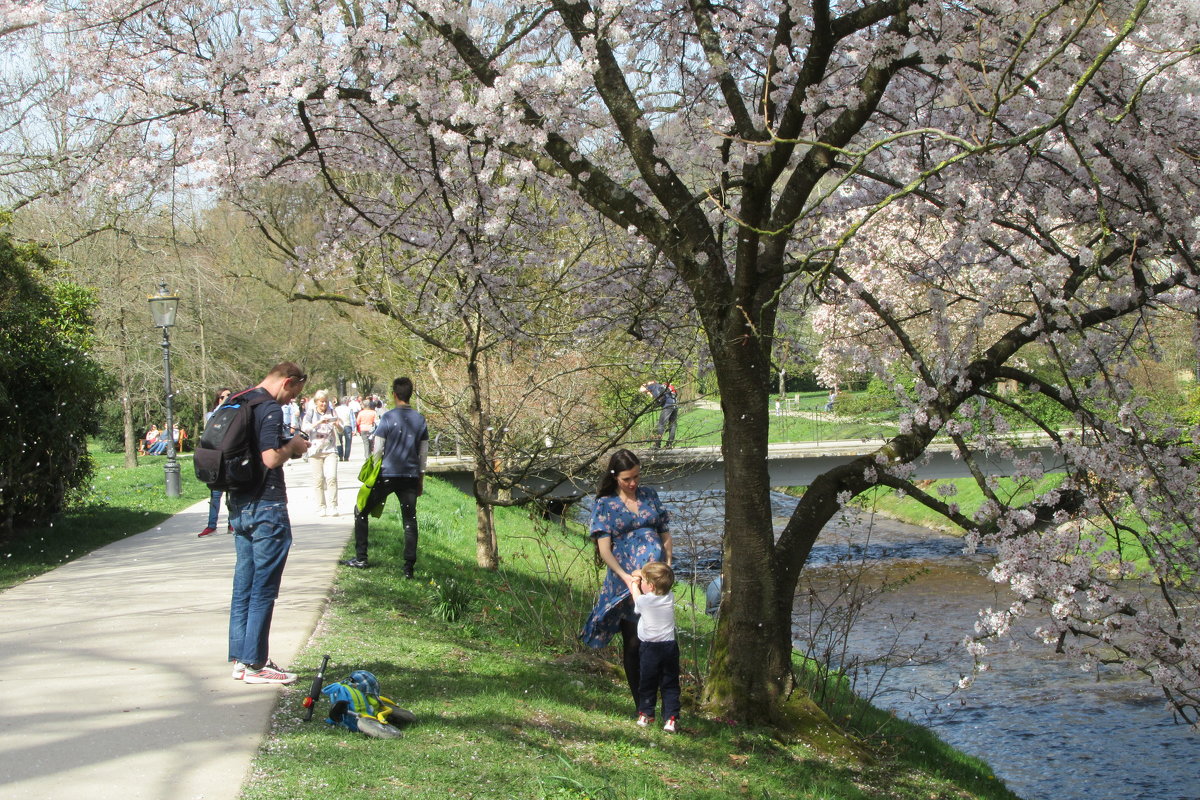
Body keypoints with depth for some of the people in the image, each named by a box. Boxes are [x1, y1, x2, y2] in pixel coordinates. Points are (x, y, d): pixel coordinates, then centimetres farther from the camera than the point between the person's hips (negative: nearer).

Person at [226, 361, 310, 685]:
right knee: (264, 588, -3)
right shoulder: (270, 409, -14)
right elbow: (271, 458, -23)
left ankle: (240, 659, 17)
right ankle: (254, 664, 0)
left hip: (239, 505, 9)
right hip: (266, 506, -9)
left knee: (244, 583, 13)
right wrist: (293, 446, -4)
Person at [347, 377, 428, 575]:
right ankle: (409, 566, 1)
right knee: (410, 520, 7)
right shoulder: (420, 420, 5)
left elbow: (378, 450, -6)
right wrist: (420, 480, 20)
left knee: (361, 512, 11)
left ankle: (361, 559, 10)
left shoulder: (388, 418, -8)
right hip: (411, 476, 4)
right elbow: (424, 453, 11)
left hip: (388, 475, -4)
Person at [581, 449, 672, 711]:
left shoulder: (649, 495, 11)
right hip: (625, 580, -2)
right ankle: (641, 704, 13)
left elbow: (665, 533, 15)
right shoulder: (604, 504, 0)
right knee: (632, 642, 4)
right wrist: (626, 577, -18)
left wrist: (667, 565, 0)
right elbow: (604, 550, -6)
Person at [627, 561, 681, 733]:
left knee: (647, 683, 12)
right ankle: (671, 717, -2)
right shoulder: (670, 598, -2)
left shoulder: (643, 601, -12)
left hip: (650, 648, -2)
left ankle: (645, 714, 20)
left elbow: (636, 594, 12)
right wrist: (642, 575, 25)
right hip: (669, 646, 3)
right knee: (670, 684, 5)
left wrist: (634, 582, 31)